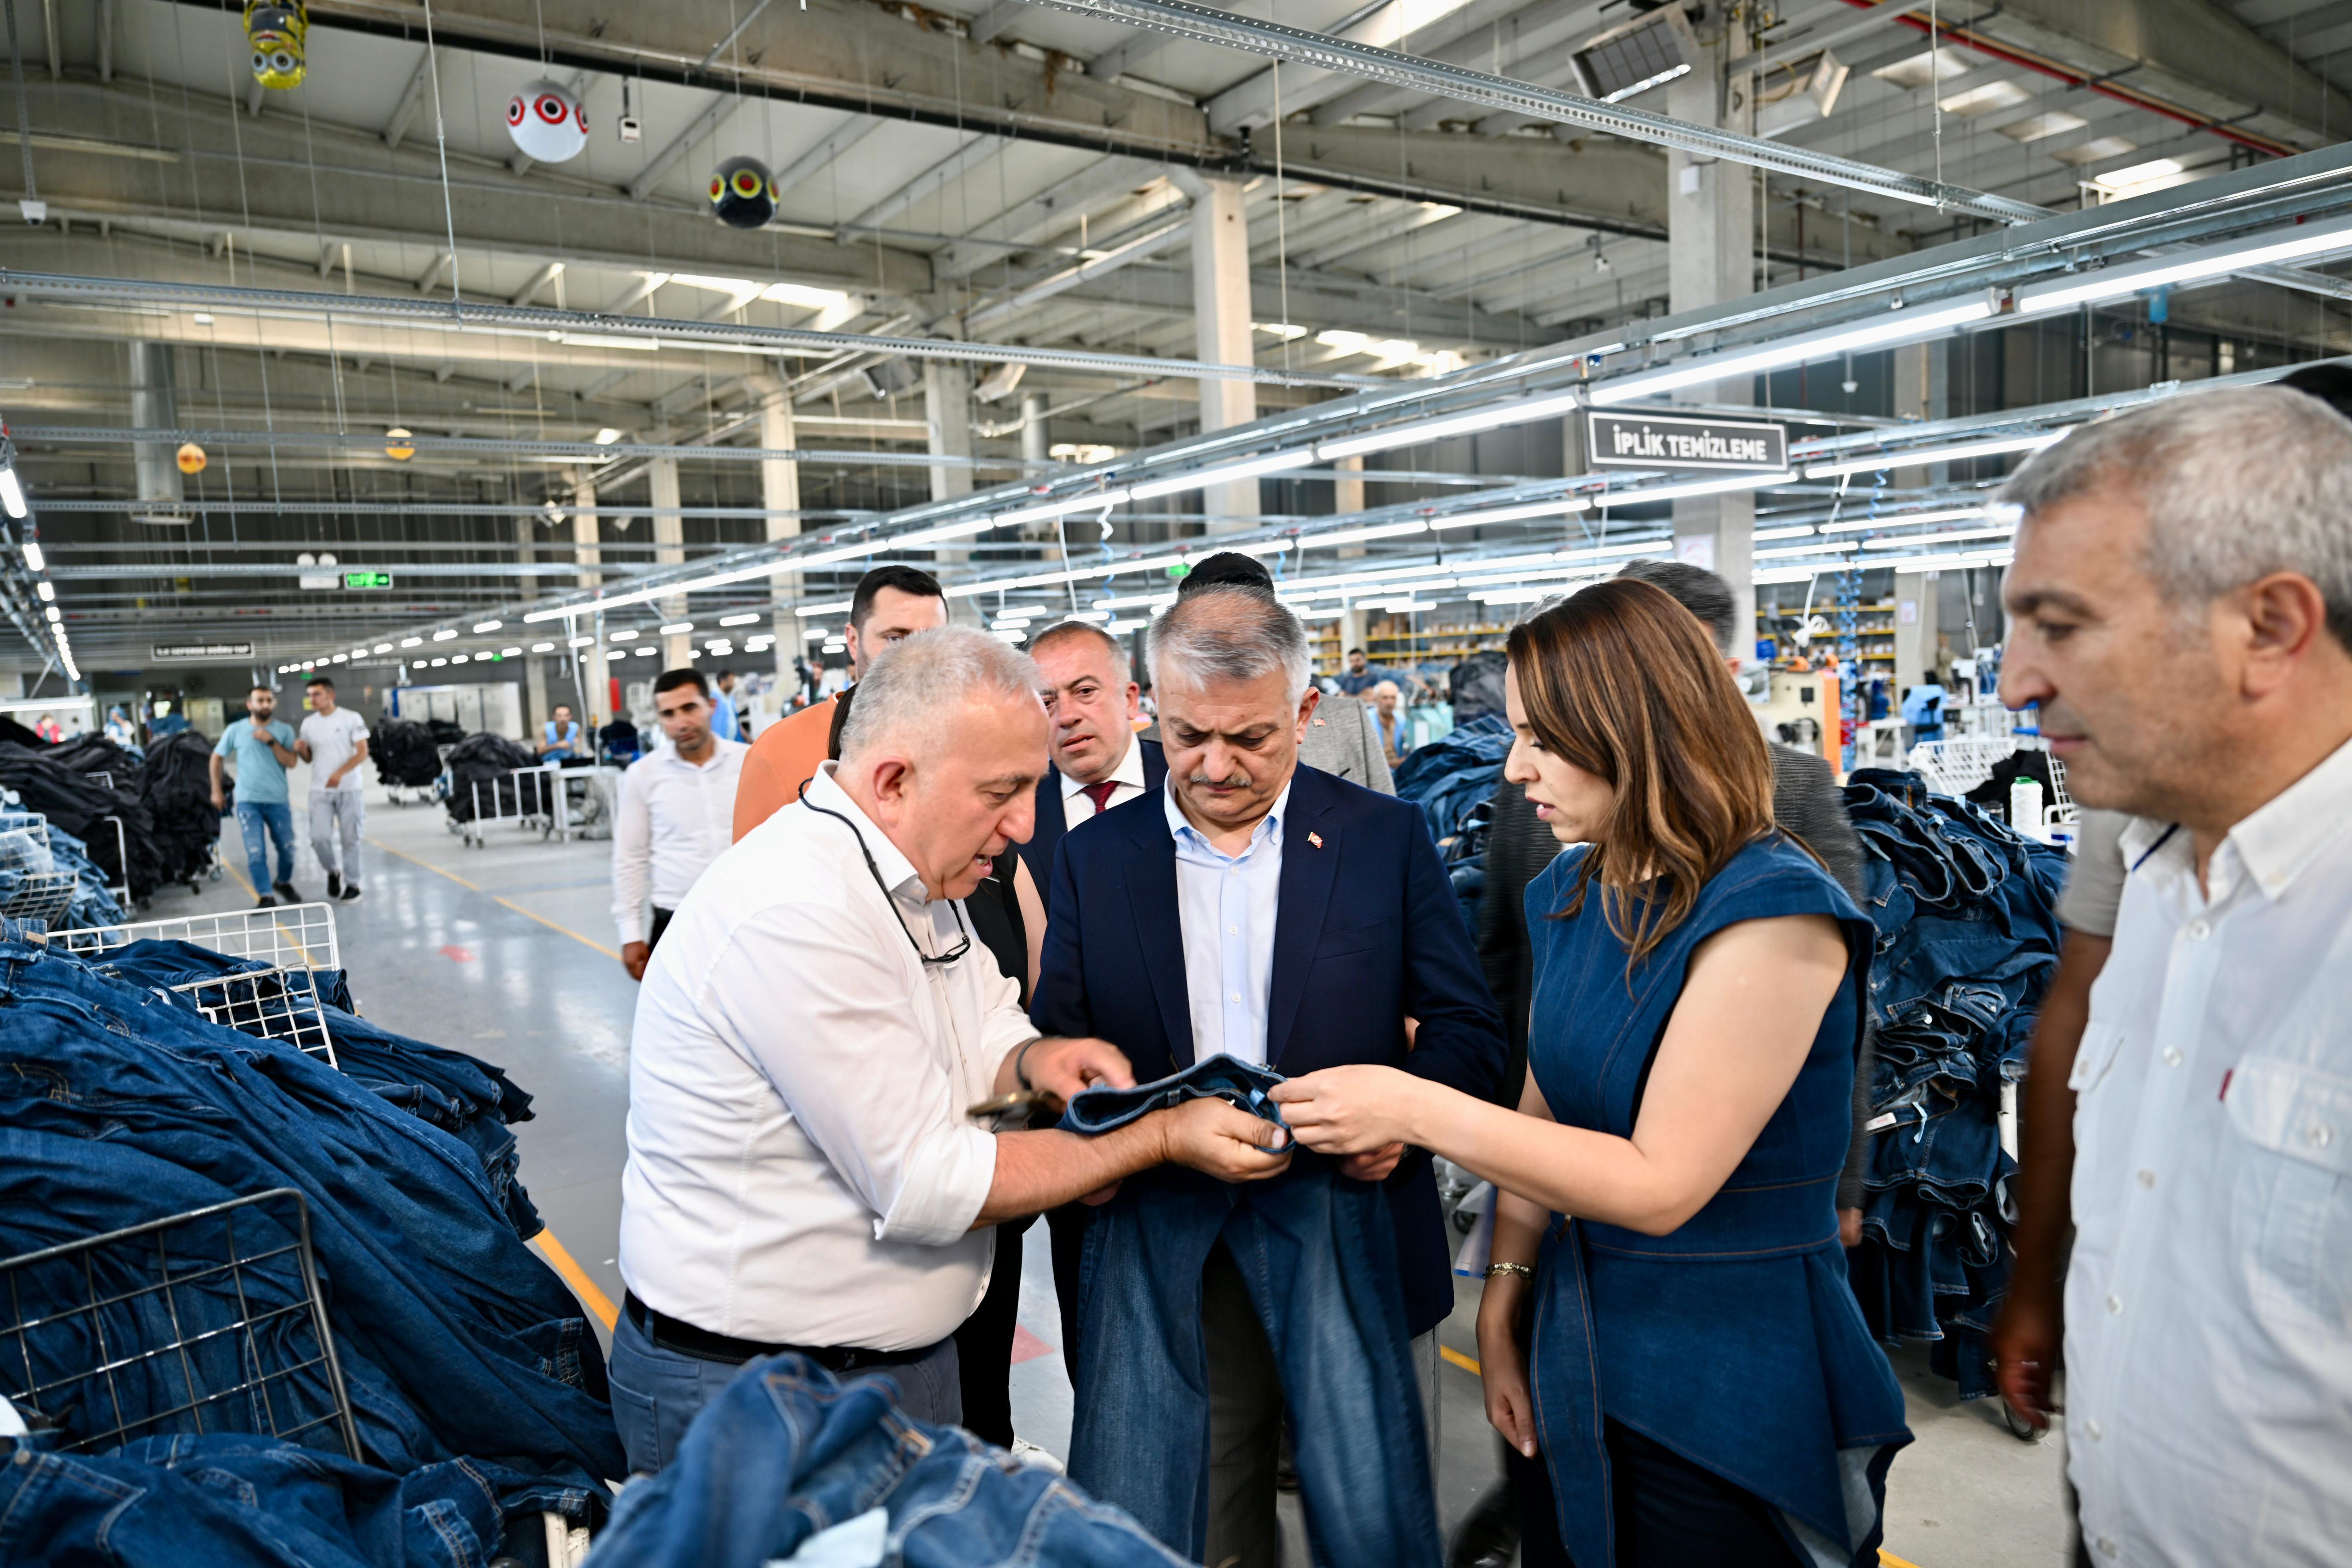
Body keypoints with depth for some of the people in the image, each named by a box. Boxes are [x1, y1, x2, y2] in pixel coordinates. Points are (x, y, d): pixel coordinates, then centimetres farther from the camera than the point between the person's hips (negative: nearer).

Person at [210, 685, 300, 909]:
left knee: (287, 849, 9)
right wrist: (216, 791, 12)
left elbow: (291, 762, -7)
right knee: (256, 852, -7)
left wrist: (271, 742, -18)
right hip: (248, 802, -1)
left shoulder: (284, 730, 1)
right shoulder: (235, 730, 1)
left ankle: (283, 883, 35)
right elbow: (217, 758, 12)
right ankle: (265, 898, 0)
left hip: (278, 801, 1)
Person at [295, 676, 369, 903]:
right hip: (320, 791, 3)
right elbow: (309, 759, 16)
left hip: (349, 790, -3)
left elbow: (363, 752, -9)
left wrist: (341, 773, -21)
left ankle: (352, 885, 13)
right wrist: (302, 750, -8)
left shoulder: (351, 719, -5)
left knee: (350, 839, 1)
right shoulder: (308, 724, 8)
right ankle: (333, 872, 18)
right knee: (319, 837, -9)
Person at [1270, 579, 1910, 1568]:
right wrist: (1502, 1304, 3)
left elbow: (1660, 1183, -24)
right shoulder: (1570, 894, 3)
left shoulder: (1772, 913, -21)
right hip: (1578, 1359, 7)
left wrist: (1416, 1110, -25)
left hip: (1731, 1398, -7)